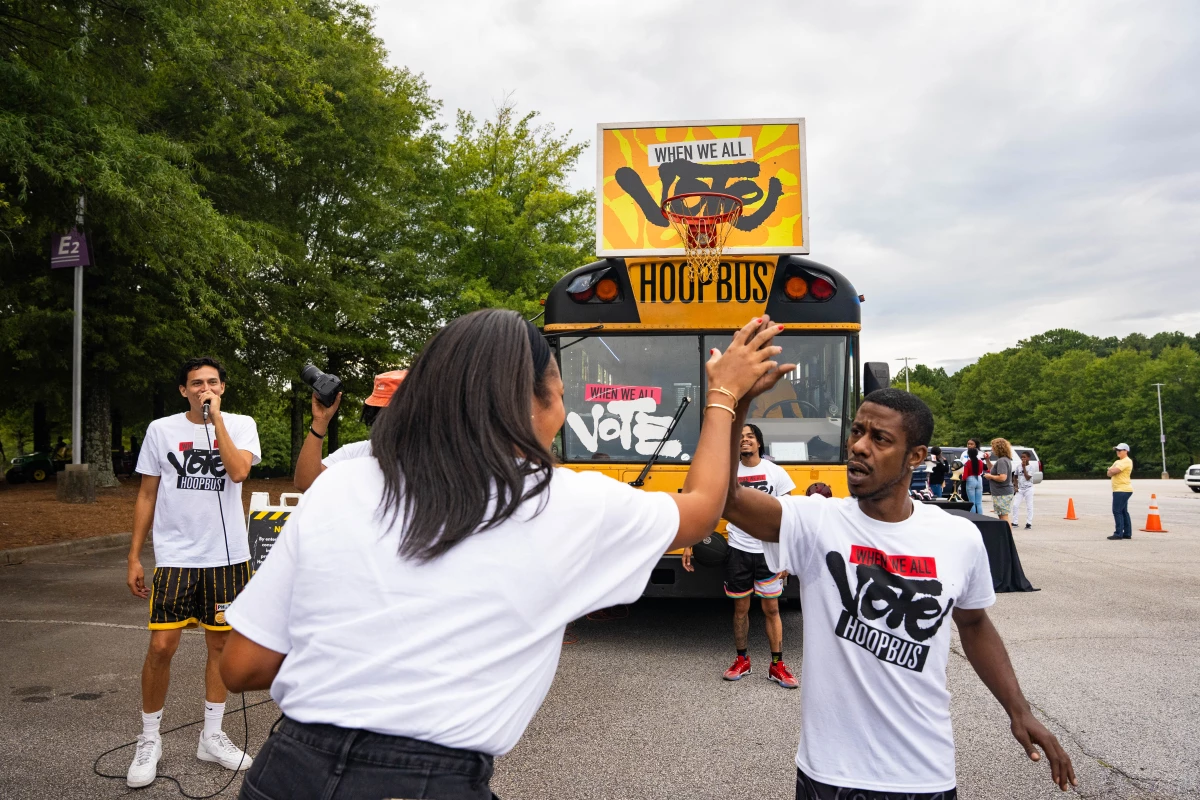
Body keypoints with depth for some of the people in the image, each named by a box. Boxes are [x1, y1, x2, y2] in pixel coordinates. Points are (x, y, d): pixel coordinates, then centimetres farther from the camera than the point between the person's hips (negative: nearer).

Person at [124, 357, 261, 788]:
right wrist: (134, 557, 4)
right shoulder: (161, 430, 3)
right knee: (161, 647, -4)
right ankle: (149, 740, 16)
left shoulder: (241, 425, 1)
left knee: (220, 644, 9)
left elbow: (238, 470, -18)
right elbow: (146, 495, 6)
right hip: (175, 556, 0)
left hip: (227, 557, 1)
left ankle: (211, 736, 23)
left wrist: (216, 418, -17)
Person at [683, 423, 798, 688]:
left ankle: (777, 666, 17)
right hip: (738, 550, 1)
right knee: (740, 608, 11)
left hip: (768, 552, -1)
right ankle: (742, 661, 26)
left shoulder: (776, 473, -4)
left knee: (771, 608, 6)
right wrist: (689, 544, -5)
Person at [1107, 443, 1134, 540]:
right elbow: (1109, 473, 13)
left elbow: (1113, 471, -22)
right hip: (1119, 490, 10)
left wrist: (1112, 470, 0)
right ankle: (1127, 533, 15)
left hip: (1122, 490, -10)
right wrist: (1112, 471, -8)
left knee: (1117, 511, -12)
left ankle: (1119, 533, -13)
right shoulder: (1117, 462, 20)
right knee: (1123, 512, 11)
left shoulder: (1126, 461, -12)